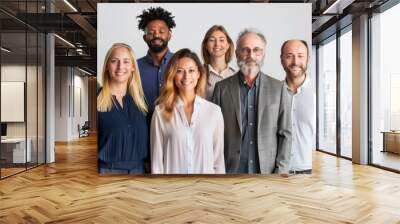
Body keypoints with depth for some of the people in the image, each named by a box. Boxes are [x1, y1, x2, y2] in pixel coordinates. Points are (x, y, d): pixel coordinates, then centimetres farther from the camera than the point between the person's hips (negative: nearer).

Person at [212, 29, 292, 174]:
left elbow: (285, 134, 3)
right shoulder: (222, 88, 1)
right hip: (231, 170, 0)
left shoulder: (278, 88, 2)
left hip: (267, 170, 1)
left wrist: (281, 171, -3)